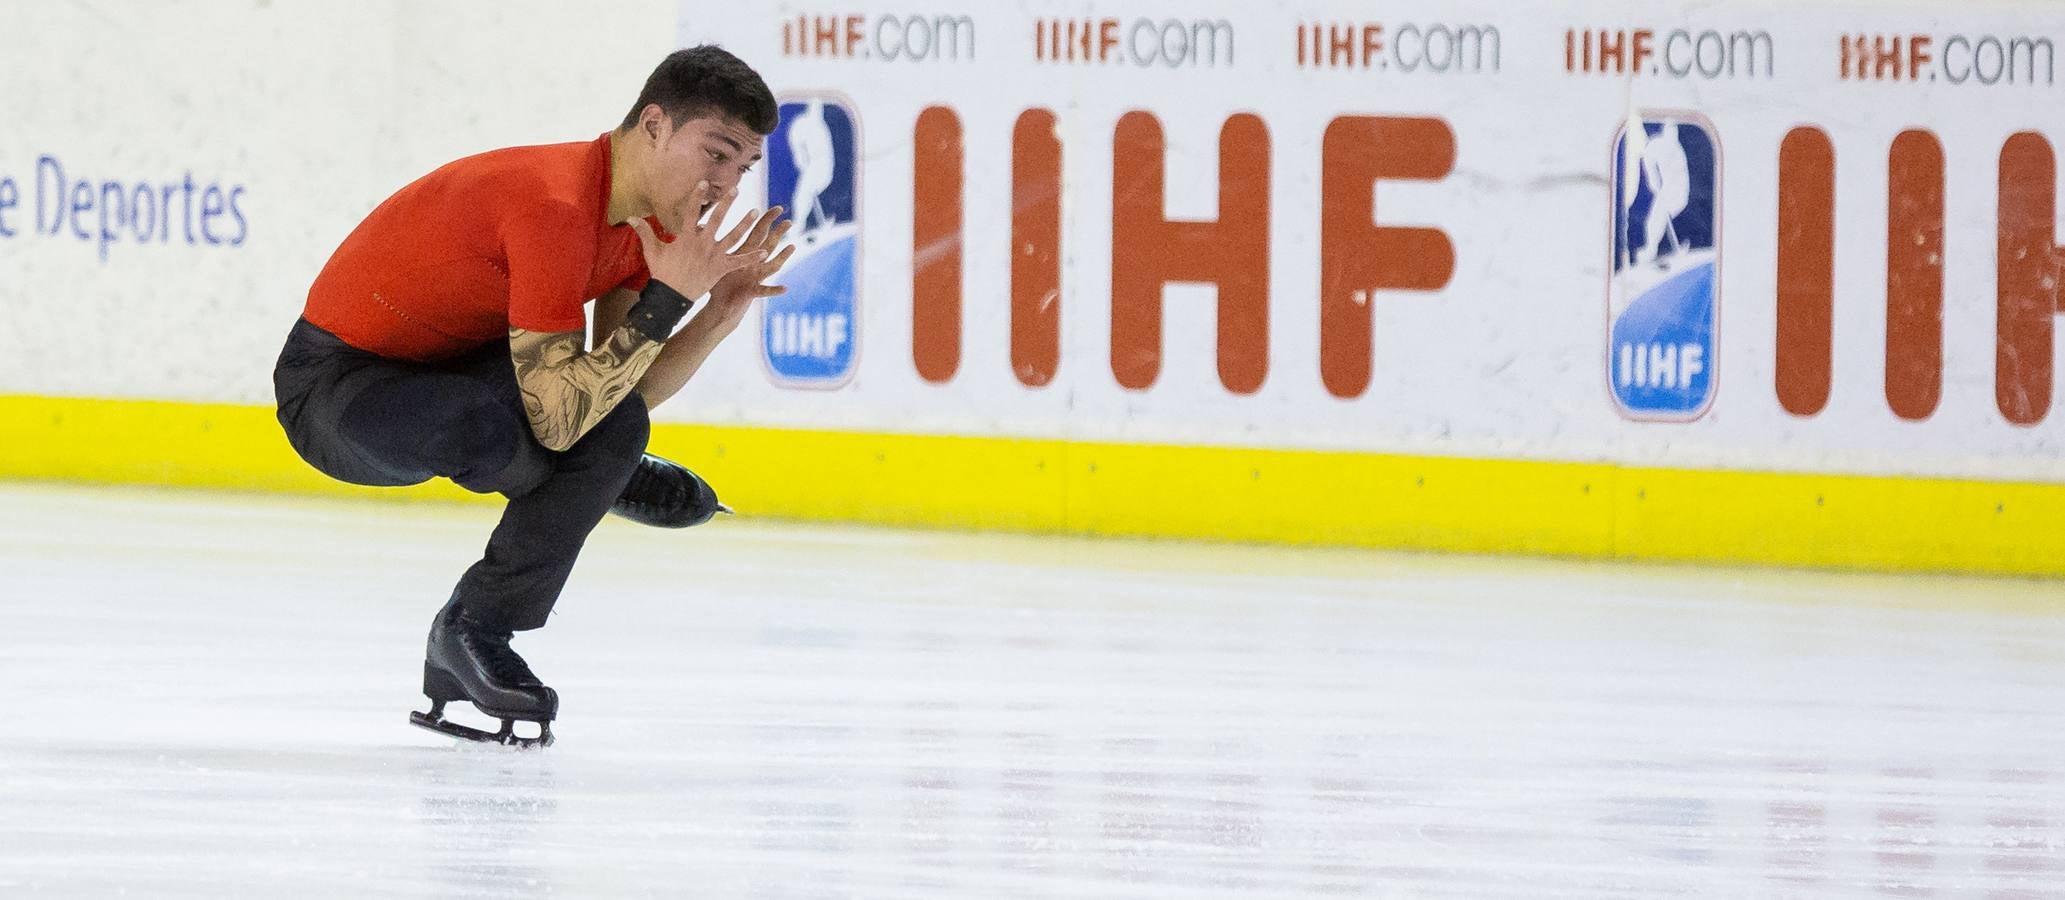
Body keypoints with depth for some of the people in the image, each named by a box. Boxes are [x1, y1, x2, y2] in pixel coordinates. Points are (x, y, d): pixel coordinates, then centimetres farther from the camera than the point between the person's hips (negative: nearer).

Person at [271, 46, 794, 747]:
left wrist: (720, 312, -12)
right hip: (333, 391, -10)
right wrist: (668, 299, -32)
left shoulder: (646, 215, 0)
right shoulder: (557, 207, -30)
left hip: (445, 366, 10)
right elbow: (557, 418, -32)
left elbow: (625, 391, 1)